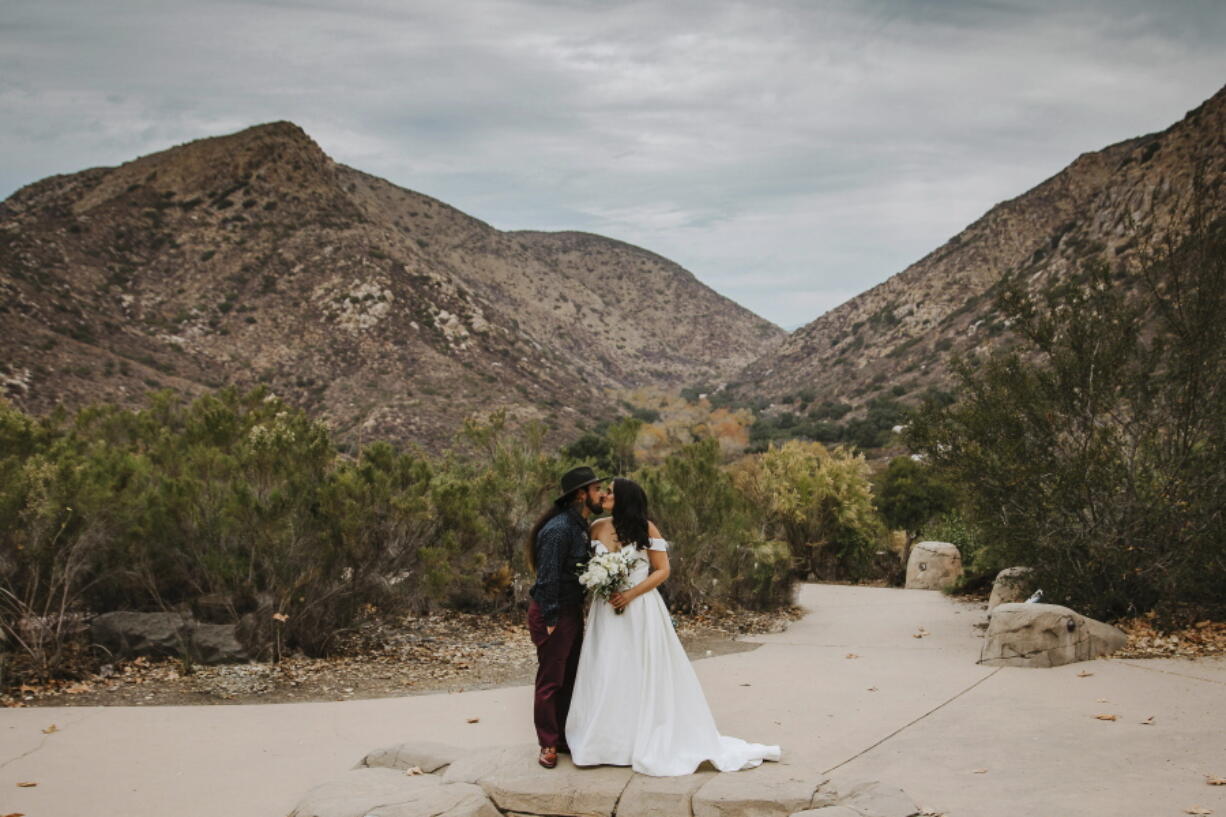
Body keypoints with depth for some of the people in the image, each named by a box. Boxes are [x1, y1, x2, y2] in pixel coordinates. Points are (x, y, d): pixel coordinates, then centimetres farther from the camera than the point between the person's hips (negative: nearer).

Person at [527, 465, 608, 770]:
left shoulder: (580, 526, 9)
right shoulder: (558, 530, -22)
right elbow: (548, 577, -22)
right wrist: (550, 621, -20)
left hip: (572, 610, 9)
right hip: (552, 613, -9)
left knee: (570, 677, 15)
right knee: (551, 681, 1)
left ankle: (564, 738, 26)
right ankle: (548, 745, 12)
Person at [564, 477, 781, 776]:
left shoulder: (646, 528, -5)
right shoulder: (598, 527, 4)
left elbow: (662, 570, -5)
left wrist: (631, 594, -16)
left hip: (640, 611, -3)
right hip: (607, 612, 3)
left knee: (643, 676, 2)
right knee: (605, 676, 3)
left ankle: (647, 739, 11)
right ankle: (607, 742, 12)